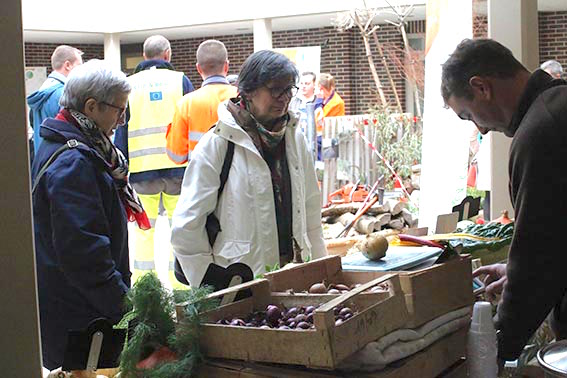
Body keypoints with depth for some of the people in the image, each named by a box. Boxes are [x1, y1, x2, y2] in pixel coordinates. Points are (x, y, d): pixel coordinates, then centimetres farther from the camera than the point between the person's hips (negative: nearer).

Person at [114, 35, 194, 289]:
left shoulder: (129, 85, 7)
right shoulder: (180, 80, 4)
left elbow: (121, 130, 6)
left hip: (142, 169, 1)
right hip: (178, 165, 0)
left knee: (144, 230, 8)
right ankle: (179, 285, 8)